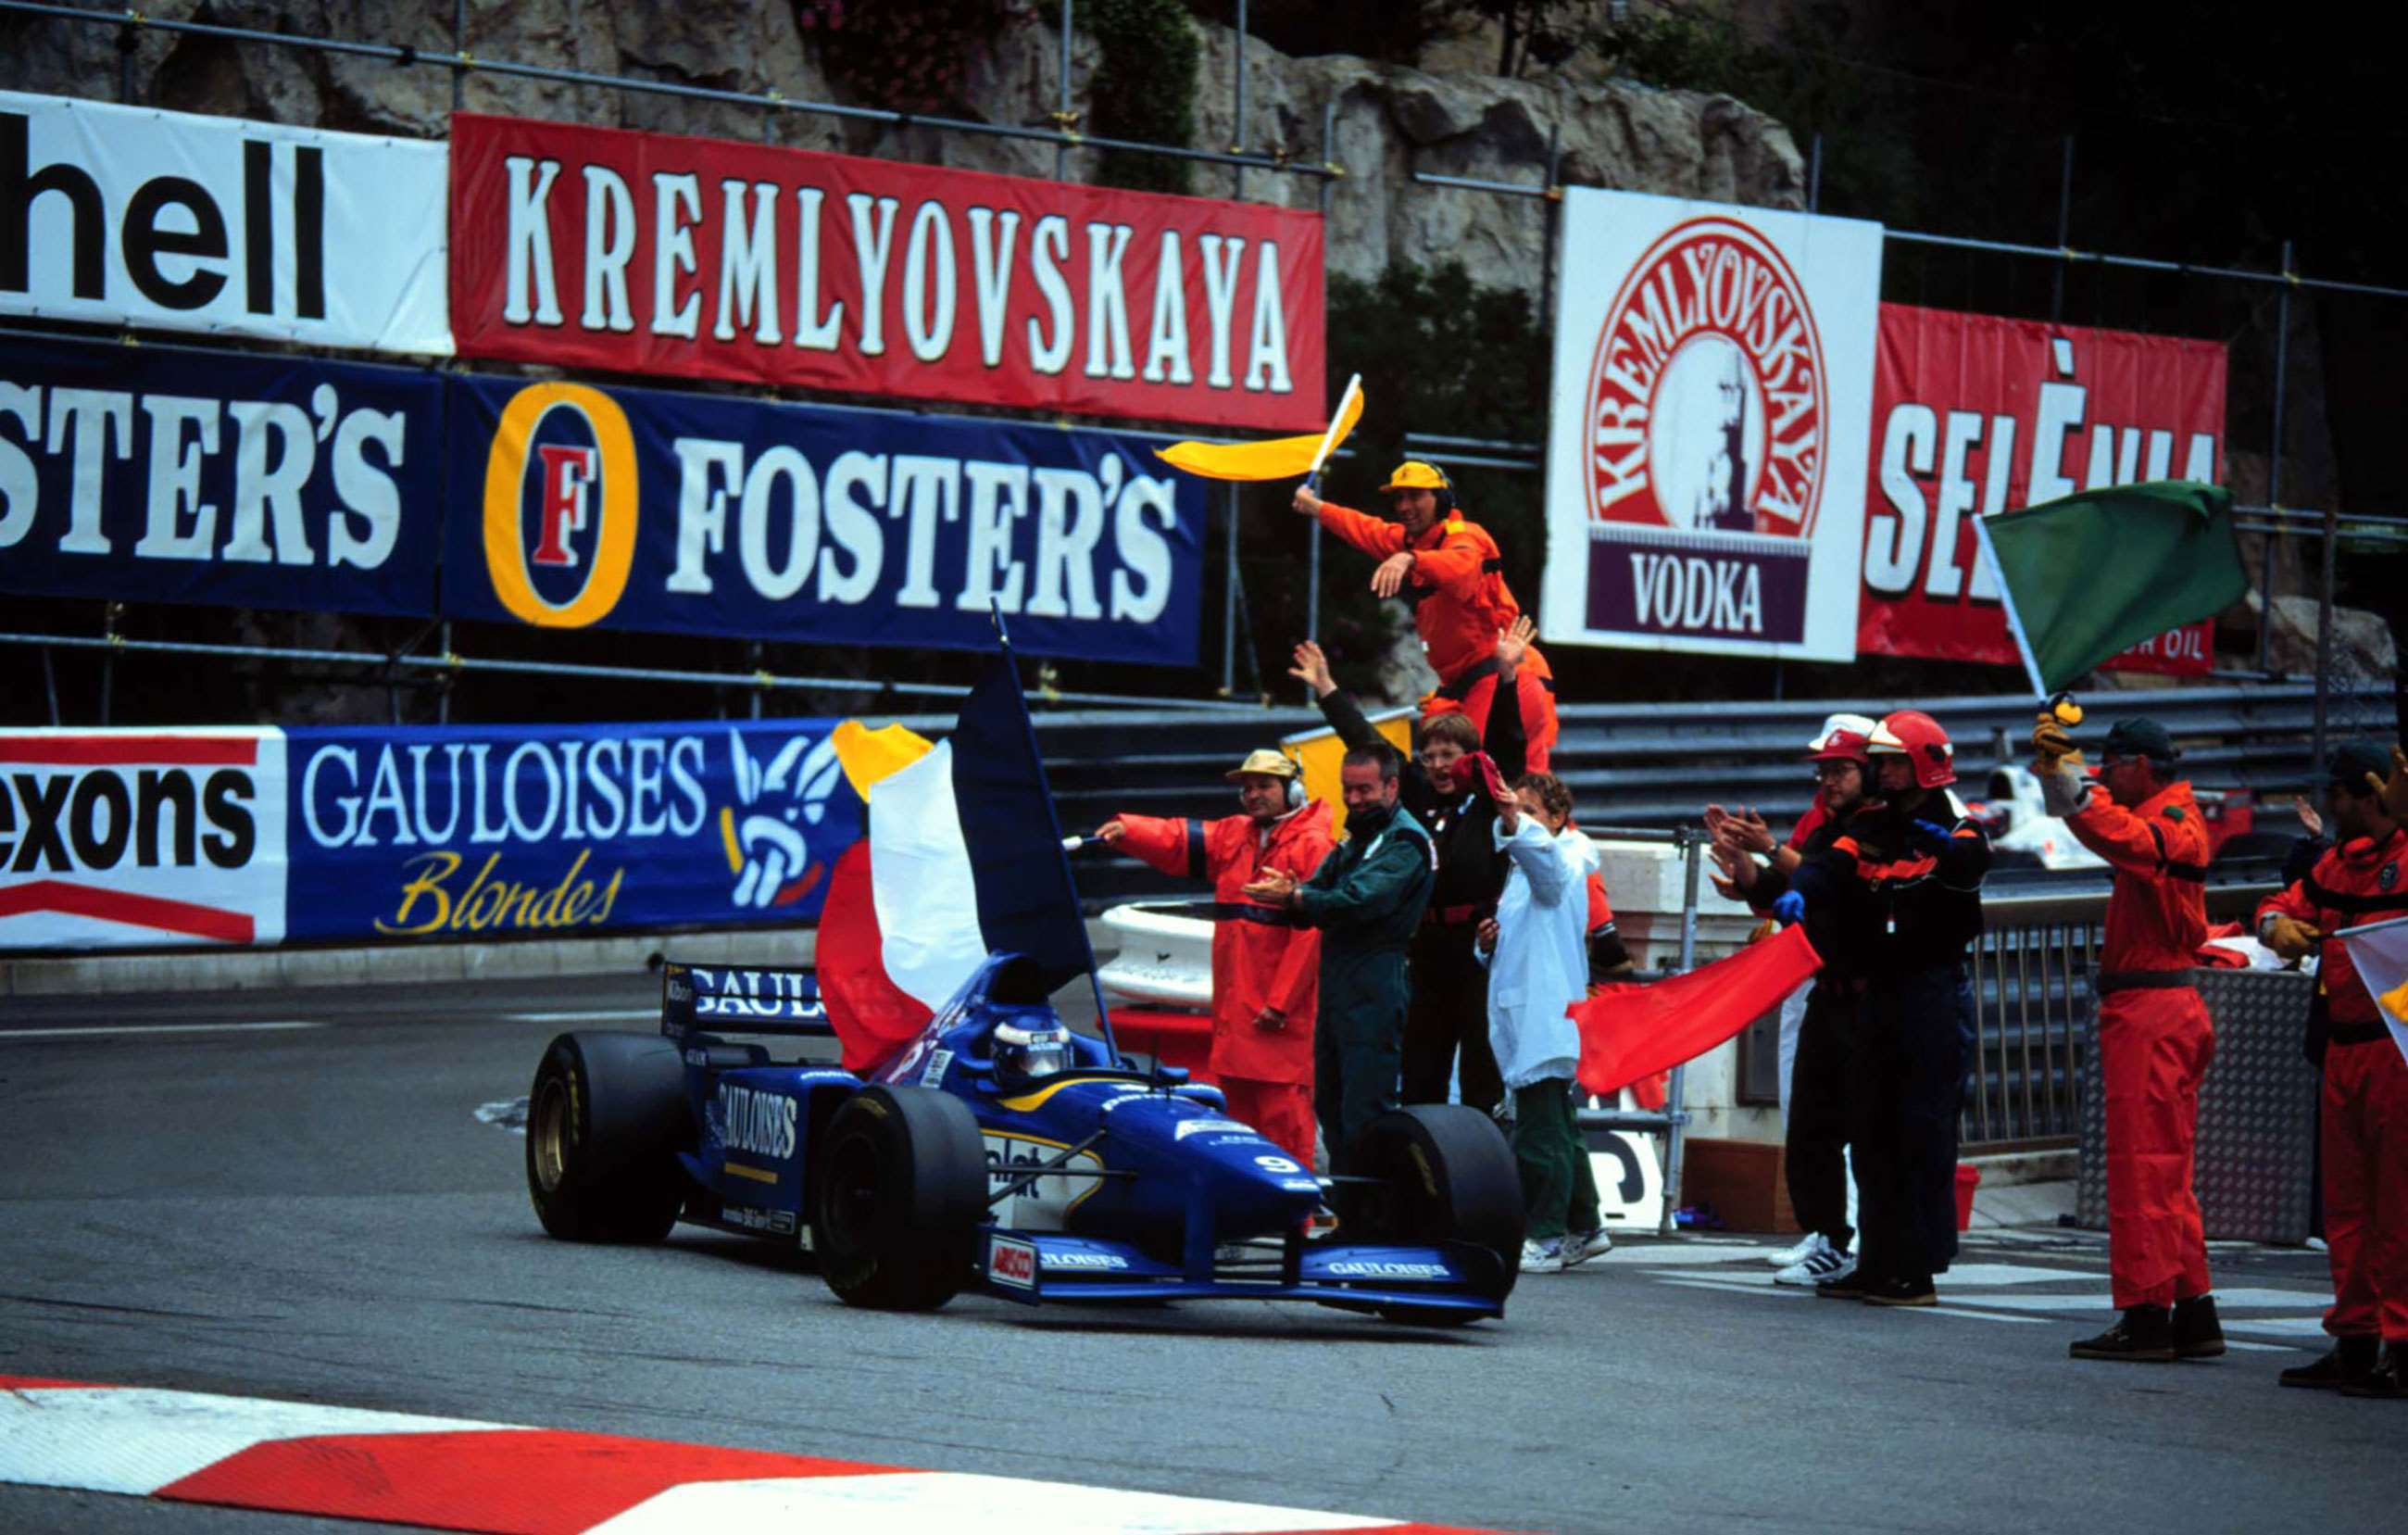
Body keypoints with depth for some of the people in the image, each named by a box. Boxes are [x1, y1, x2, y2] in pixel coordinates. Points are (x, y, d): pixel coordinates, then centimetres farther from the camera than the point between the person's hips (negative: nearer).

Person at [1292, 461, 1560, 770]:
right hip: (1458, 683, 10)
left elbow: (1460, 565, -36)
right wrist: (1314, 506, 52)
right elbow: (1367, 531, 38)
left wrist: (1409, 559, -54)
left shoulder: (1465, 536, -11)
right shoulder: (1407, 540, 17)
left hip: (1503, 678, -10)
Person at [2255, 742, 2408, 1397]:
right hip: (2343, 1048, 9)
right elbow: (2287, 905, 25)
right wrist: (2277, 924, 1)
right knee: (2346, 1203, 14)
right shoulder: (2338, 861, 16)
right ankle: (2354, 1341, 21)